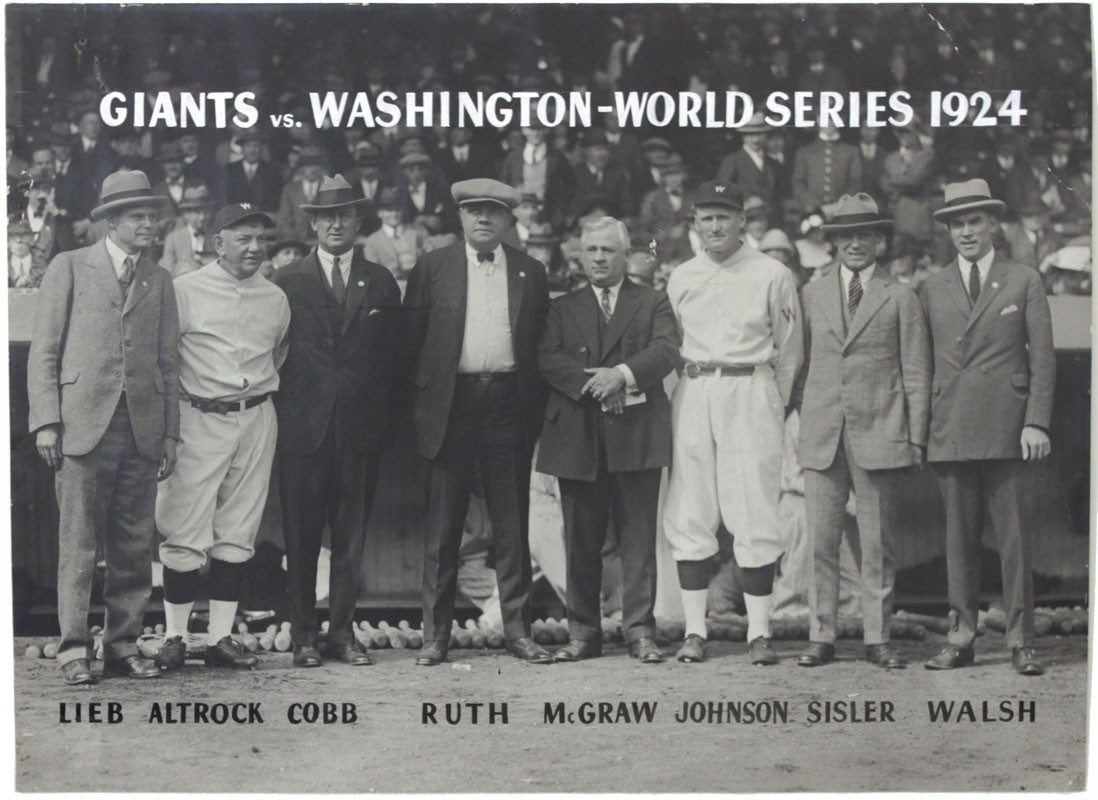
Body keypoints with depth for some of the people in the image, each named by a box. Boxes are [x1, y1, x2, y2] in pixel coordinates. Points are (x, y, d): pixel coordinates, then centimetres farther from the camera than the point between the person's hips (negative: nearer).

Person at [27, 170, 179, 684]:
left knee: (134, 546, 4)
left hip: (142, 429, 4)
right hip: (84, 425, -3)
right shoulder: (70, 268, 7)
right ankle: (73, 648, 2)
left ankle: (123, 643, 12)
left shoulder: (159, 281, 17)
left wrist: (170, 433, 9)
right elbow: (44, 352, 3)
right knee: (78, 543, -3)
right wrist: (46, 420, -7)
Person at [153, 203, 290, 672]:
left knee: (238, 535, 6)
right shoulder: (185, 291, -3)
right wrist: (174, 405, 1)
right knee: (186, 533, -5)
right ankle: (174, 637, 3)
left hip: (256, 419, 4)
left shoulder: (276, 299, 10)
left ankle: (221, 637, 11)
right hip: (199, 420, -4)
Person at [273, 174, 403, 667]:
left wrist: (384, 422, 2)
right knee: (302, 534, 1)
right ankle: (303, 635, 8)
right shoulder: (288, 282, 6)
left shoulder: (381, 283, 11)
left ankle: (343, 631, 12)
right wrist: (279, 416, -2)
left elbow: (391, 357, 9)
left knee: (352, 533, 5)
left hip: (361, 426, 2)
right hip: (304, 424, -1)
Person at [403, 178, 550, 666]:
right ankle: (435, 635, 9)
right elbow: (410, 341, 6)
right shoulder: (432, 268, 6)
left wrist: (537, 408, 3)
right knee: (442, 529, 3)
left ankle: (518, 631, 13)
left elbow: (541, 345, 11)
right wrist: (423, 396, 0)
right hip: (451, 404, -1)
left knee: (512, 528, 6)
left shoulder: (531, 273, 10)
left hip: (510, 405, 1)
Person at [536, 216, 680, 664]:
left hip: (636, 437, -1)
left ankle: (639, 631, 3)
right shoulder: (563, 308, 17)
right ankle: (582, 632, 10)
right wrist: (593, 383, -13)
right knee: (581, 542, 4)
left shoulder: (653, 303, 13)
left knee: (638, 539, -2)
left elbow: (667, 350, -3)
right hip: (577, 438, 2)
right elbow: (547, 358, 2)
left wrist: (623, 373, -19)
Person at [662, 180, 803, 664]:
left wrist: (775, 405, 6)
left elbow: (789, 351, 7)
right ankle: (694, 631, 6)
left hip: (751, 392, -3)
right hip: (693, 394, 3)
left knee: (754, 513, -5)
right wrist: (692, 386, 8)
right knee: (689, 513, 1)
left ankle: (758, 633, -1)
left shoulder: (773, 276, 1)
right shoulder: (680, 279, 11)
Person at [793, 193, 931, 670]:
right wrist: (800, 419, 6)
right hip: (822, 435, 2)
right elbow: (800, 362, 14)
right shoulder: (812, 295, 12)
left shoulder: (900, 299, 6)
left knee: (877, 543, 2)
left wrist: (916, 438, 0)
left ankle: (878, 638, 11)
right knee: (820, 541, 1)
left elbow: (916, 374, 5)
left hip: (879, 435, -2)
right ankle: (821, 637, 9)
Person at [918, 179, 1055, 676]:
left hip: (1007, 430, -2)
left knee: (1014, 537, -3)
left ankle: (1021, 640, 4)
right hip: (950, 431, 2)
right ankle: (961, 638, 10)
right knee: (958, 537, 4)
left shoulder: (1024, 282, 8)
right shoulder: (931, 289, 13)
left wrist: (1036, 422, -5)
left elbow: (1043, 359, 5)